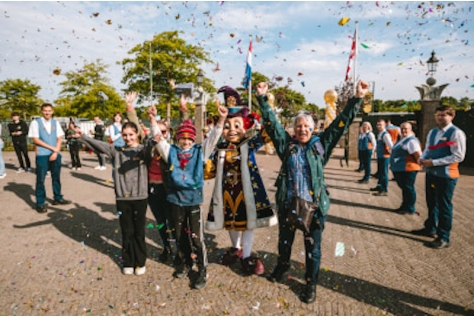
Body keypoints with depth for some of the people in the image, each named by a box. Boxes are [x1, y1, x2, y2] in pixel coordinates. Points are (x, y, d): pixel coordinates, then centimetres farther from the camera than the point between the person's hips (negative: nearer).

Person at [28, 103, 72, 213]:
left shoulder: (55, 123, 9)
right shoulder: (35, 122, -2)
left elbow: (59, 139, 6)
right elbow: (36, 140, -7)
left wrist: (55, 152, -7)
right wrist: (52, 148, -11)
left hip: (56, 154, 4)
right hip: (42, 155, -4)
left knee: (56, 177, 11)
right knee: (40, 179, 0)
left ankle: (58, 198, 24)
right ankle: (40, 203, 8)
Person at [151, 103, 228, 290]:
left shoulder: (200, 151, 1)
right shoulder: (171, 151, 5)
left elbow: (213, 138, -8)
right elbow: (159, 138, -3)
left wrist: (221, 119, -22)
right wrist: (153, 120, -17)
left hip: (194, 199, -2)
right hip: (175, 199, 3)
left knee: (196, 237, 1)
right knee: (180, 236, 17)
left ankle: (202, 271, 16)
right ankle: (185, 264, 37)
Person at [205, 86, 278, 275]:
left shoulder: (249, 145, -7)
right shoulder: (220, 148, 2)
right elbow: (211, 168, 11)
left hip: (246, 188, -3)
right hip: (226, 189, 4)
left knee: (247, 221, 5)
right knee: (230, 220, 18)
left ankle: (246, 256, 22)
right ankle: (236, 249, 43)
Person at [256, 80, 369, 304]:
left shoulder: (321, 145, 0)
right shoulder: (286, 144, 1)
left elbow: (341, 123, -3)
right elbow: (271, 122, 0)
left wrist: (357, 98, -7)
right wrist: (262, 97, -4)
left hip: (314, 205, -1)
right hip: (287, 204, 2)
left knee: (313, 247, 10)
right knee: (284, 240, 21)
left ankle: (311, 283, 30)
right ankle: (283, 266, 49)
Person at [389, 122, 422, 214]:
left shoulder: (411, 140, -15)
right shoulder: (402, 139, 16)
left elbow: (418, 154, -24)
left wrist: (417, 163, -12)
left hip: (407, 169, -10)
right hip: (399, 169, 10)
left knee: (408, 188, 0)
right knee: (404, 188, 19)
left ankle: (410, 209, 11)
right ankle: (404, 206, 31)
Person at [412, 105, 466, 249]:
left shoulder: (456, 133, -14)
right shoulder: (432, 132, 10)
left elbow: (458, 156, -19)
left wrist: (433, 162, -21)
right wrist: (422, 158, -4)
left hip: (446, 175, -7)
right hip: (431, 173, 7)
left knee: (444, 206, 2)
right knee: (431, 203, 19)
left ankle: (444, 238, 14)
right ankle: (430, 229, 36)